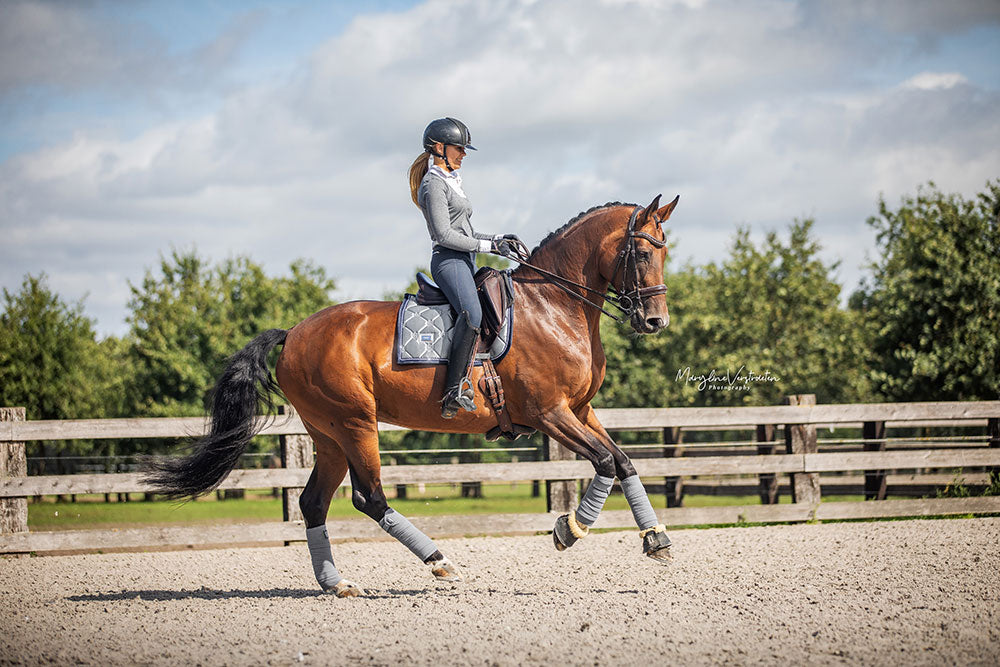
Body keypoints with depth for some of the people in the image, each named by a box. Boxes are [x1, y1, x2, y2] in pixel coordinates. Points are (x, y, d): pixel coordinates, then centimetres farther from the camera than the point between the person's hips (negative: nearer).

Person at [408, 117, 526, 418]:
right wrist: (489, 246, -11)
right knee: (473, 313, -32)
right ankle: (455, 391, -38)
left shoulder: (450, 182, 24)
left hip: (465, 261, 11)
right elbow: (445, 235, -15)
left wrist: (499, 238, 15)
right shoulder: (434, 185, -7)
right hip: (449, 260, -11)